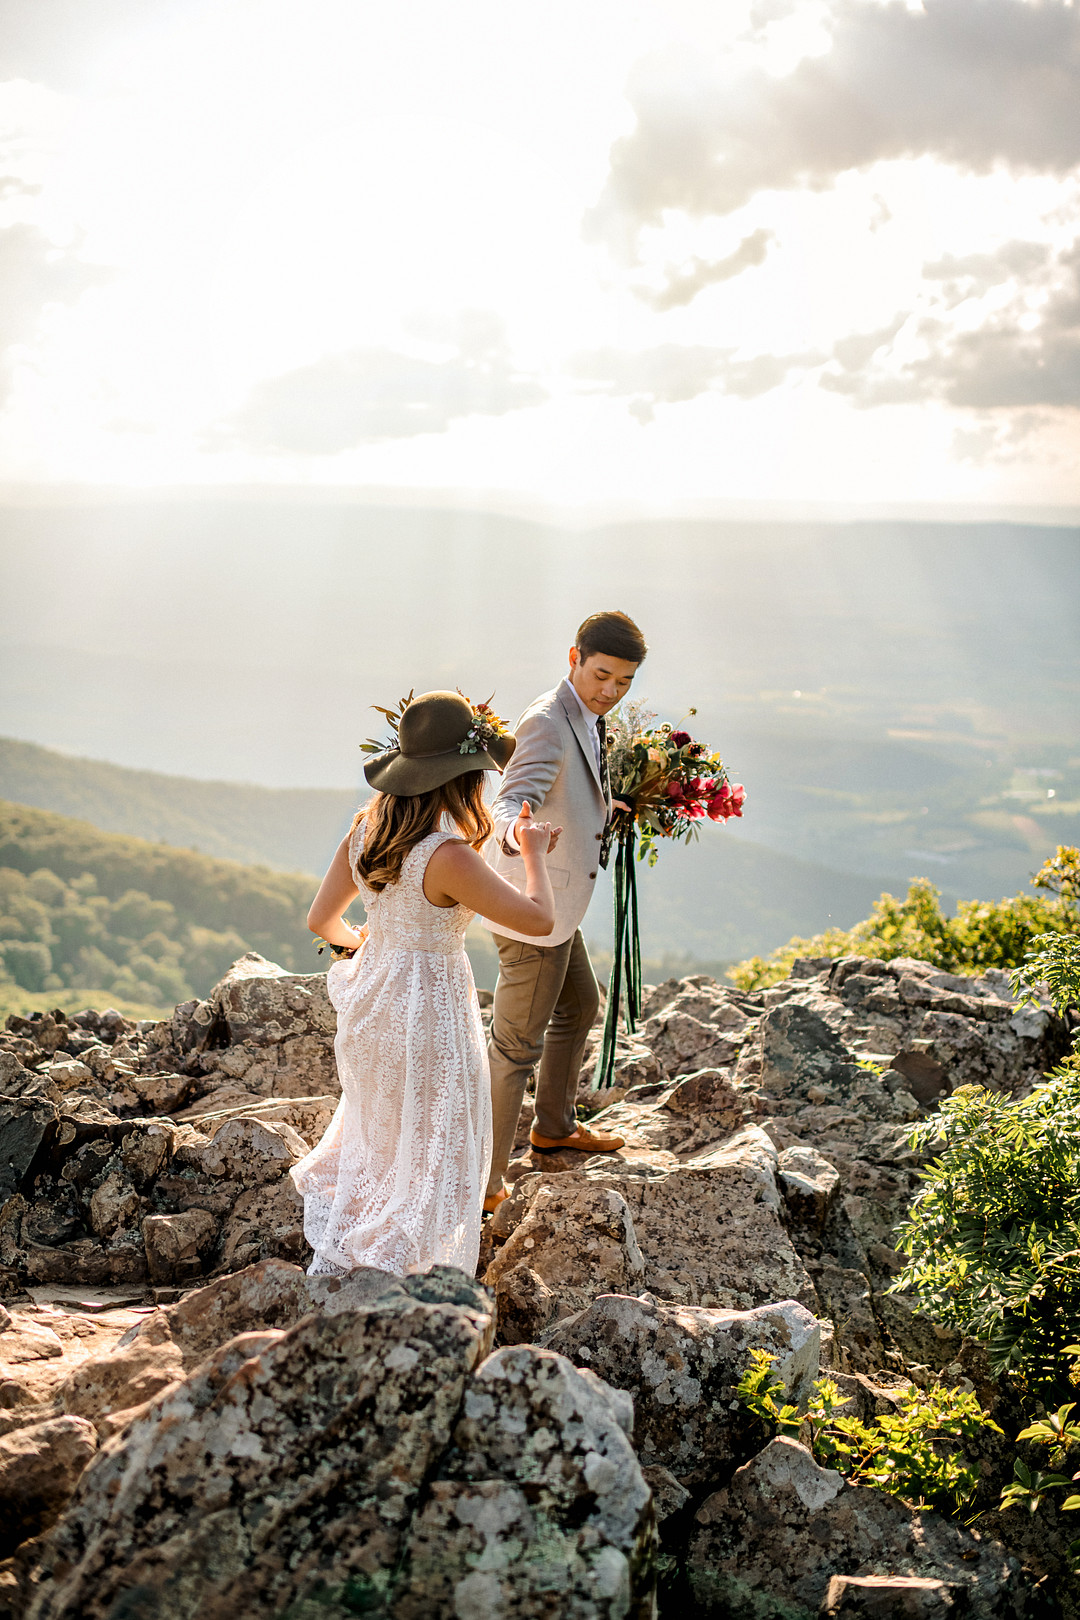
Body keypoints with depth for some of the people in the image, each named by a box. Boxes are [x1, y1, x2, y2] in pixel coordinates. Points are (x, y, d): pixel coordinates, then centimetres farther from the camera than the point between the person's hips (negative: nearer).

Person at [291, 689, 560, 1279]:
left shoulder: (364, 832, -5)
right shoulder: (450, 857, -27)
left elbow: (320, 920, 5)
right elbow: (538, 919, -21)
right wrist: (534, 850, -4)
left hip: (370, 1003, 8)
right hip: (426, 1012, -7)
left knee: (375, 1133, 28)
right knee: (433, 1158, 11)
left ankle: (328, 1260, 35)